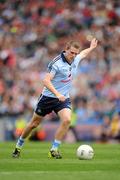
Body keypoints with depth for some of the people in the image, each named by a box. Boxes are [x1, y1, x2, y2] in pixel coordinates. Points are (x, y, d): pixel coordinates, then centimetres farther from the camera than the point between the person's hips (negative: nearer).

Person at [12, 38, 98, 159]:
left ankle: (54, 150, -15)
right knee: (34, 123, 8)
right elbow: (46, 80, -29)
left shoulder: (75, 59, -1)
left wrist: (91, 48, 40)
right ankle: (18, 146, 30)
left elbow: (83, 54, 25)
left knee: (67, 120, -23)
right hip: (48, 97, -4)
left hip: (64, 98, 4)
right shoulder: (56, 63, -22)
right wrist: (57, 94, -39)